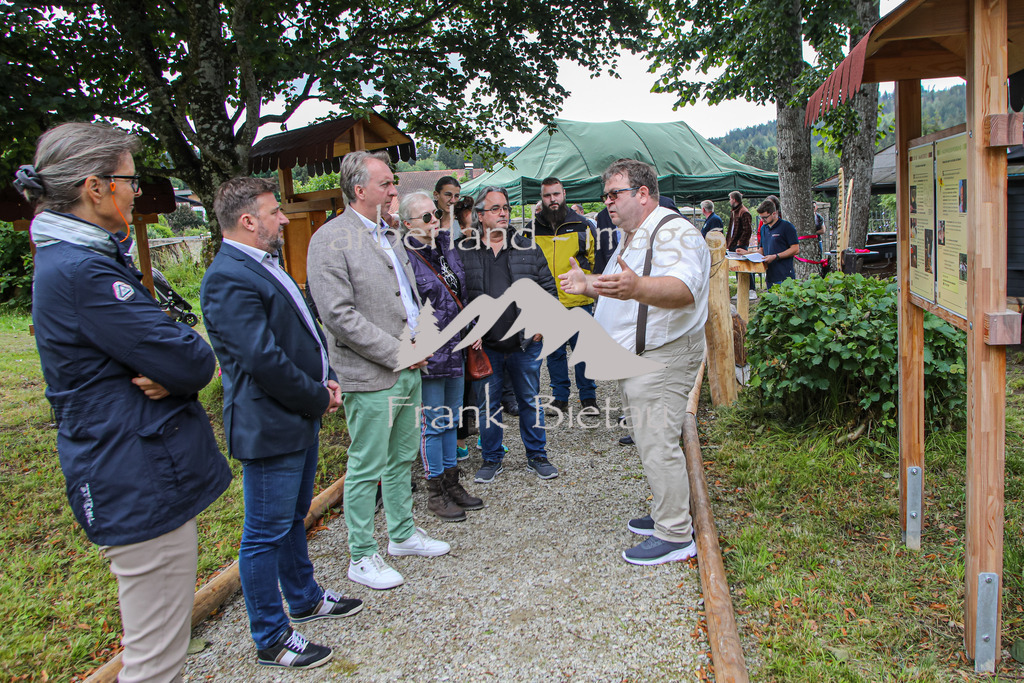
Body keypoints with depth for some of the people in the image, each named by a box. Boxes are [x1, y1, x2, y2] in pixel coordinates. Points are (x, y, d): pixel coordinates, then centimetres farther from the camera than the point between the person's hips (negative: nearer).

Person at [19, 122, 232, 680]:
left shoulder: (71, 258, 13)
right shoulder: (82, 272, -21)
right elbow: (191, 362, -23)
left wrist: (166, 374, -9)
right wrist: (183, 366, -1)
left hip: (136, 480, 11)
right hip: (143, 486, -11)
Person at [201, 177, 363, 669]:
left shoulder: (264, 265, 12)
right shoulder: (229, 279, -21)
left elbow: (303, 330, 19)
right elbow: (264, 360, -27)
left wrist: (326, 378, 5)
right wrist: (318, 397, -14)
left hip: (300, 419, 10)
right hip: (269, 427, -10)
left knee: (293, 518, 24)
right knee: (266, 534, 5)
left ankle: (305, 598, 43)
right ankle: (271, 639, 20)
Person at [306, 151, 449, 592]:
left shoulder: (389, 235, 14)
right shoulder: (330, 239, -13)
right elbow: (338, 315, -19)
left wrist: (423, 338, 5)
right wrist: (396, 352, -18)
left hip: (409, 371, 8)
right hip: (370, 377, -8)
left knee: (402, 460, 19)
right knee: (367, 469, 2)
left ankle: (403, 534, 35)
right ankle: (362, 558, 17)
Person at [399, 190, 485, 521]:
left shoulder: (446, 246, 9)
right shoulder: (406, 257, -14)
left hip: (456, 348, 8)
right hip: (428, 354, -7)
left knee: (451, 419, 16)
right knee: (433, 422, 3)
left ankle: (452, 483, 29)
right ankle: (435, 492, 17)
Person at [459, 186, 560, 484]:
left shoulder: (529, 249, 4)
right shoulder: (465, 254, 0)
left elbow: (548, 288, 8)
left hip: (525, 344, 1)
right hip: (485, 347, 0)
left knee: (530, 401, 11)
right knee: (488, 404, 11)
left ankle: (537, 456, 27)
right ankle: (492, 459, 27)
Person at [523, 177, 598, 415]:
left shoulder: (581, 225, 4)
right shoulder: (531, 229, 6)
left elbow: (594, 257, 12)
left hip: (578, 301, -1)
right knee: (554, 352, 8)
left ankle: (588, 397, 17)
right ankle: (560, 398, 20)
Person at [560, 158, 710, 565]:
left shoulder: (673, 232, -18)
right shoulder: (632, 237, 17)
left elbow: (682, 288, -37)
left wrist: (637, 287, -54)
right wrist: (590, 285, 19)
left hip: (661, 359, -10)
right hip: (633, 359, 11)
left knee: (657, 444, -7)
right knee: (647, 441, 18)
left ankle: (675, 536, 4)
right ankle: (665, 515, 32)